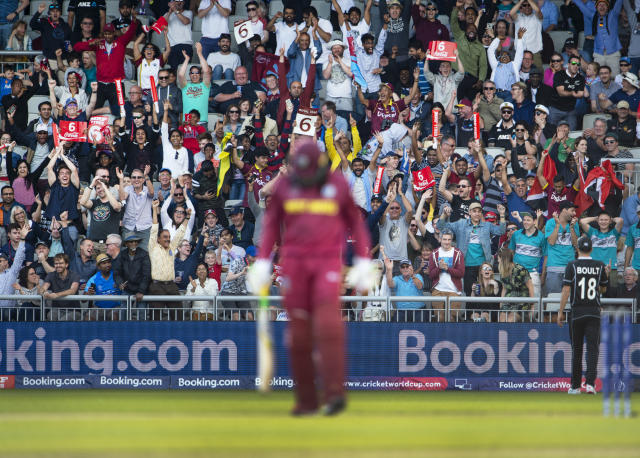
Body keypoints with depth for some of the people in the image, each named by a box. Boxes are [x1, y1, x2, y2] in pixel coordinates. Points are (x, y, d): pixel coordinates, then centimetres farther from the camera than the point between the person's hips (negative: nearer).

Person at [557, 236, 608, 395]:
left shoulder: (572, 266, -5)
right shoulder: (599, 266, 3)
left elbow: (566, 290, -8)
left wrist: (560, 312, -4)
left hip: (577, 312, -1)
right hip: (594, 313, 1)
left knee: (576, 349, 8)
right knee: (592, 348, -3)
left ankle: (575, 386, 14)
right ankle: (590, 383, -16)